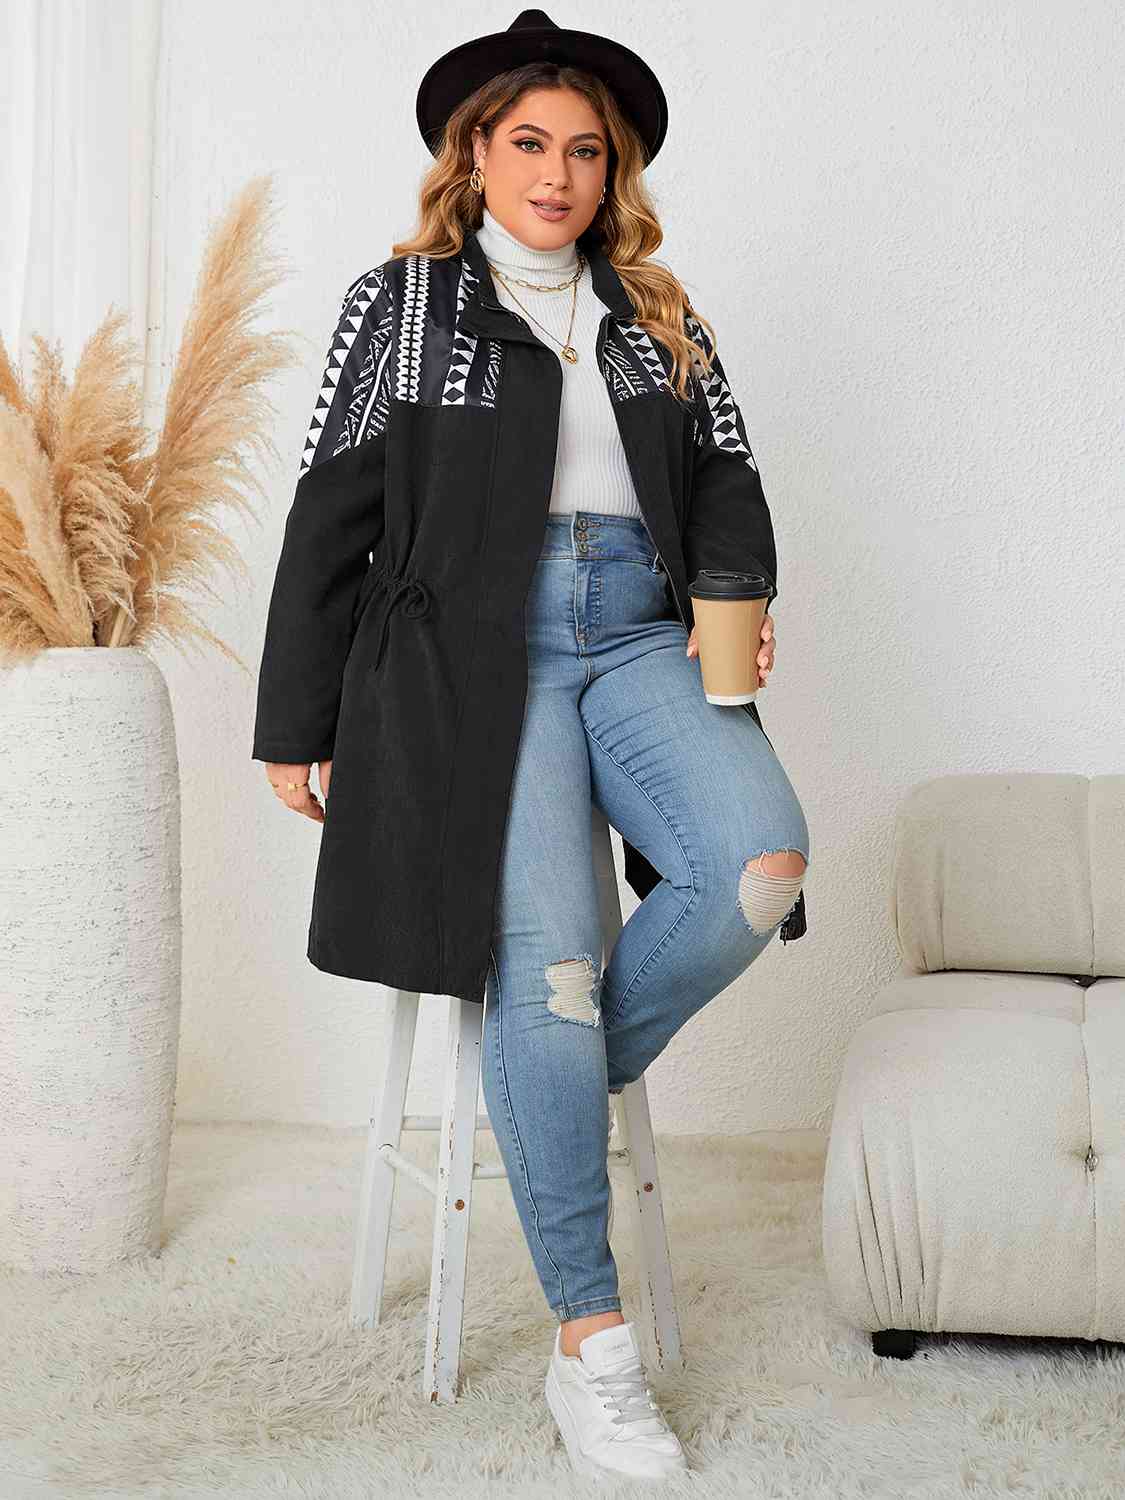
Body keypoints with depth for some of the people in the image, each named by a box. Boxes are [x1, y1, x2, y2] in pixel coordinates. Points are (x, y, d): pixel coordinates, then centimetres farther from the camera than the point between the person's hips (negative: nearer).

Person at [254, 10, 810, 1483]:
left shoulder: (655, 312, 21)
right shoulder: (408, 299, 11)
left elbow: (728, 470, 17)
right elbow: (331, 517, 8)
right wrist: (296, 726, 6)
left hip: (638, 637, 4)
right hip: (478, 643, -3)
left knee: (763, 860, -25)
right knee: (543, 959, -19)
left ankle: (574, 1084, 0)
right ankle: (590, 1346, -12)